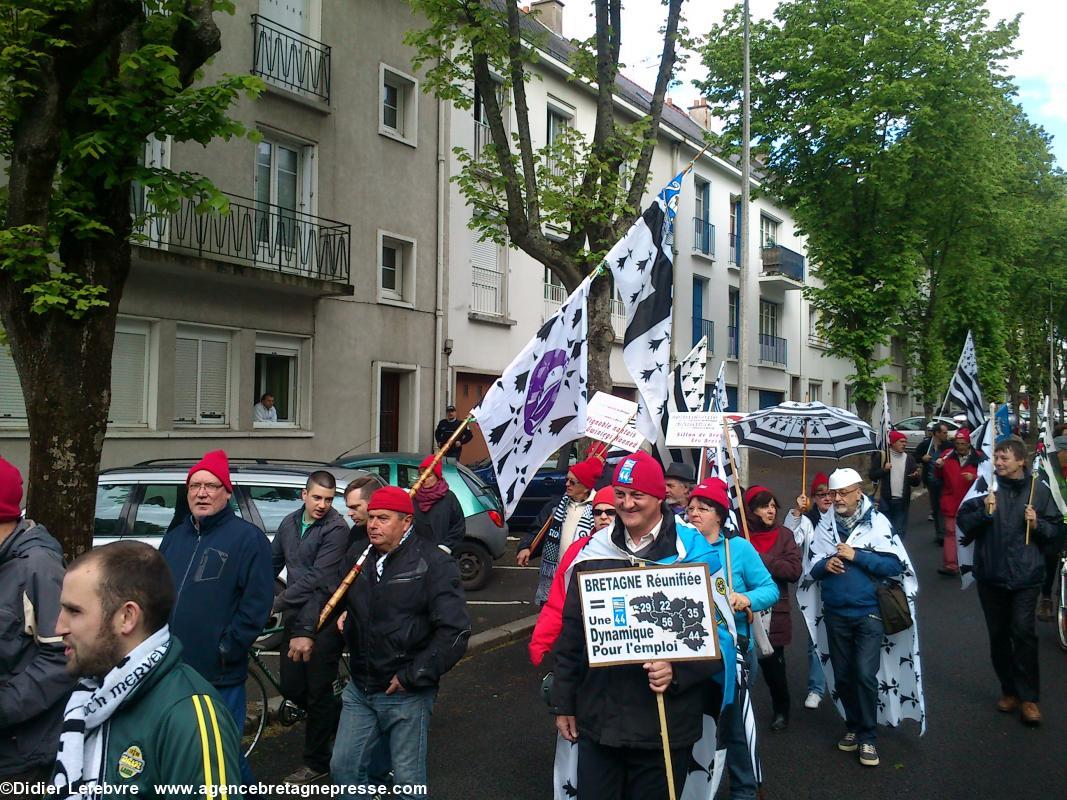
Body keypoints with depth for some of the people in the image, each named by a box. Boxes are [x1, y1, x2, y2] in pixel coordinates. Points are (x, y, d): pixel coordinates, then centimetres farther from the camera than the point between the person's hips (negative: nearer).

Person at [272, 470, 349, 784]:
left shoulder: (336, 529, -14)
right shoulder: (289, 523, 8)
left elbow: (315, 578, -20)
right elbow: (273, 563, 13)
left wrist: (275, 604, -20)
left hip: (323, 620, -7)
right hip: (295, 617, 7)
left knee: (318, 691, 2)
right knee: (291, 687, 11)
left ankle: (316, 763, 18)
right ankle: (340, 719, 35)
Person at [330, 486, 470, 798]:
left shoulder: (433, 564, -14)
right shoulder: (360, 558, 7)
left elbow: (455, 631, -20)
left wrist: (411, 677, -18)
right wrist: (345, 614, 9)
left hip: (407, 695, -6)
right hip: (360, 688, 6)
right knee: (342, 768, 12)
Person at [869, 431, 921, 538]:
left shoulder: (909, 458, 9)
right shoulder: (882, 456, 0)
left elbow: (915, 483, 10)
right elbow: (872, 475, -1)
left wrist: (917, 476, -12)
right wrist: (884, 470, -17)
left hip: (902, 501, 3)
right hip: (885, 500, -3)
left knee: (900, 532, 8)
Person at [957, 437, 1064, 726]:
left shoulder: (1039, 490, 0)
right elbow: (963, 522, 0)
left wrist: (1038, 524, -11)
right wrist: (984, 512, -16)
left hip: (1025, 575, -2)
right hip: (990, 574, 2)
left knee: (1023, 632, -10)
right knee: (998, 634, 11)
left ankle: (1028, 697, 1)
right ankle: (1009, 689, 26)